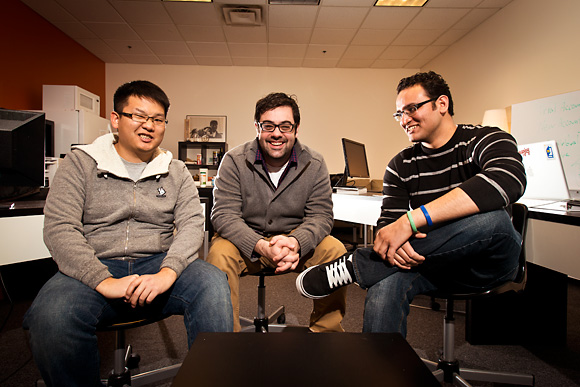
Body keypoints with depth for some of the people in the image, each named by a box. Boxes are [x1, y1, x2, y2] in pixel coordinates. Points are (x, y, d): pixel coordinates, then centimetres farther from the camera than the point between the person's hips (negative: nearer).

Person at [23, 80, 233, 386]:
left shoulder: (176, 172, 12)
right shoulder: (80, 163, 6)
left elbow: (192, 223, -1)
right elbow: (59, 228, -5)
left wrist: (167, 273, -21)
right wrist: (104, 281, -20)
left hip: (158, 264, 1)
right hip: (94, 268, -1)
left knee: (212, 283, -29)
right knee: (51, 315, -32)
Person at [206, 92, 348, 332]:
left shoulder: (314, 164, -4)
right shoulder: (234, 161, -9)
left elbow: (320, 215, -7)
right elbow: (224, 214, -15)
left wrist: (295, 242, -31)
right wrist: (261, 246, -33)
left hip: (297, 242, 2)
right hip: (246, 242, -1)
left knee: (335, 250, -22)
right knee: (220, 253, -31)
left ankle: (326, 334, -3)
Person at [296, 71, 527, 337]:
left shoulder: (486, 140, -5)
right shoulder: (400, 166, 6)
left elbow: (508, 182, -29)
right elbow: (387, 224, -1)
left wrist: (410, 221, -37)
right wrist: (394, 241, -29)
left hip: (488, 261, -1)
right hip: (433, 262, 1)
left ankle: (353, 266, -28)